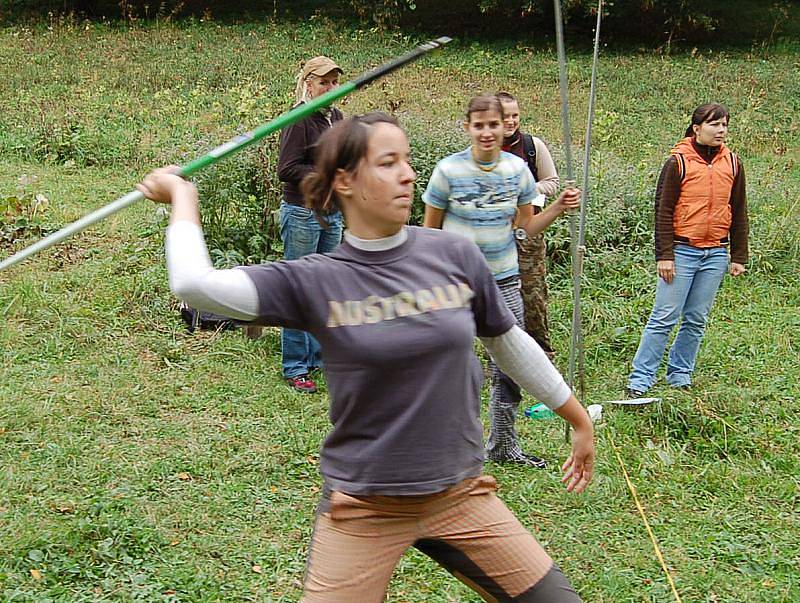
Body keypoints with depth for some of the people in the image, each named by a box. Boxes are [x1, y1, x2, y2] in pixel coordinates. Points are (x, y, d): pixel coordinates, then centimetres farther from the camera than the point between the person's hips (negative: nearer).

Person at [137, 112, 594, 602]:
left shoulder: (455, 257, -3)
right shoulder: (317, 281, -10)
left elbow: (509, 343, 11)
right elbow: (195, 284, -22)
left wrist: (581, 421, 19)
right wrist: (182, 195, -6)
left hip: (459, 495, 3)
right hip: (364, 507, -2)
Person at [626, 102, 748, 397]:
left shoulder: (732, 163, 9)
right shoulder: (678, 162, -4)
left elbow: (739, 213, 14)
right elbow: (663, 211, -4)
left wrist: (738, 257, 11)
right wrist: (664, 255, -9)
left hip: (716, 254, 4)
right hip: (682, 250, -4)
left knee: (696, 320, 8)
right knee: (664, 318, -5)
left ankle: (680, 375, 19)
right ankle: (640, 379, -1)